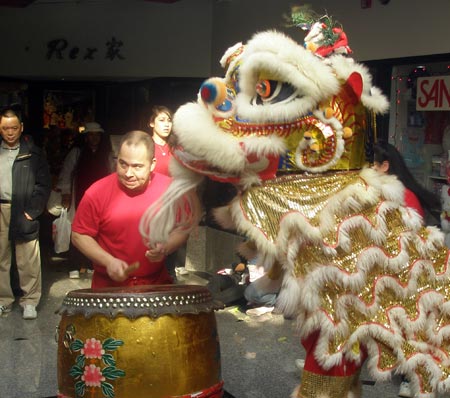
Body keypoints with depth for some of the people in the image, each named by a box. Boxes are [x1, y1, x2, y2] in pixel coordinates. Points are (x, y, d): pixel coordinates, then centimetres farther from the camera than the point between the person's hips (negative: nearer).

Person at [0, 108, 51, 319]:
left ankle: (30, 301, 8)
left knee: (28, 261, -2)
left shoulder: (33, 153, 3)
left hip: (23, 213, -3)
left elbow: (44, 184, 1)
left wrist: (32, 211, -8)